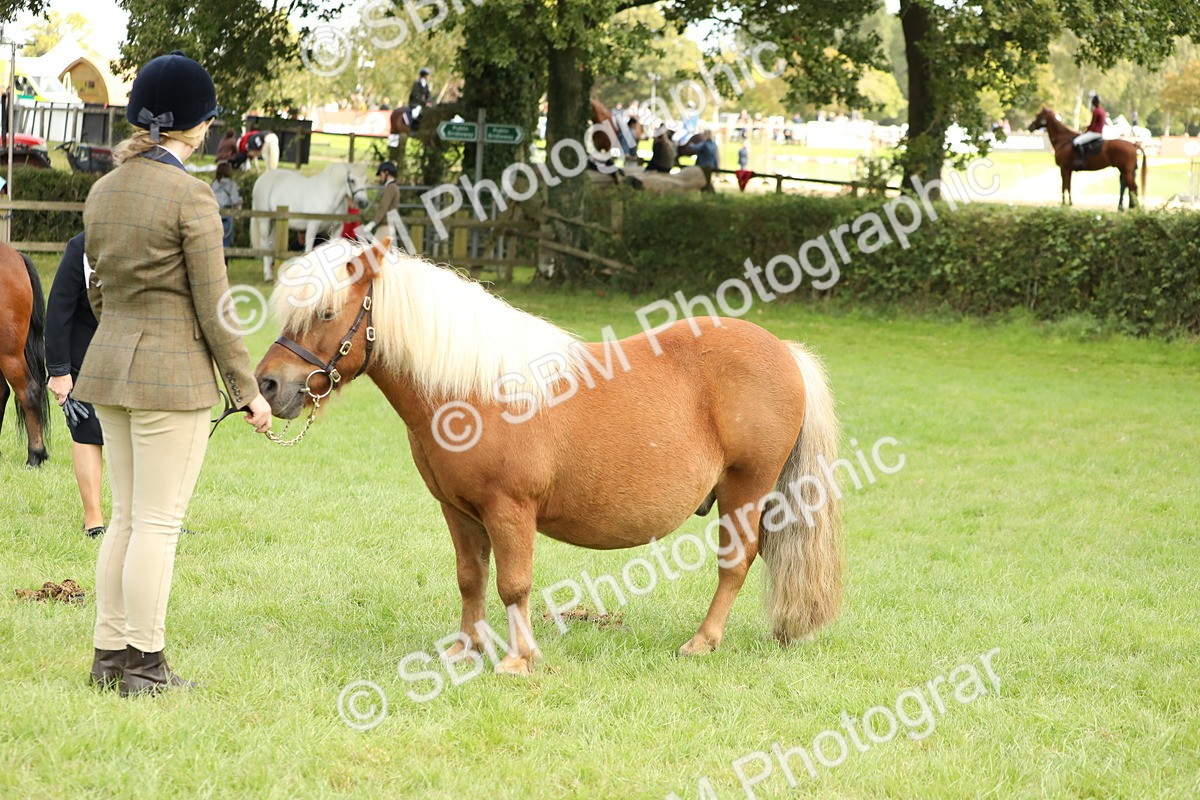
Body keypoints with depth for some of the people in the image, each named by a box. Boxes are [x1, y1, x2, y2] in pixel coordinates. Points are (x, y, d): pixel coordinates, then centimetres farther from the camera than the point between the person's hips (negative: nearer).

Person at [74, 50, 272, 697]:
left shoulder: (103, 190, 7)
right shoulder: (190, 196, -14)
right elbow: (214, 309, -14)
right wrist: (247, 392, -6)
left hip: (109, 363, 7)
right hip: (173, 372, -7)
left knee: (126, 518, 15)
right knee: (158, 525, -1)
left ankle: (109, 655, 18)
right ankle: (142, 665, 3)